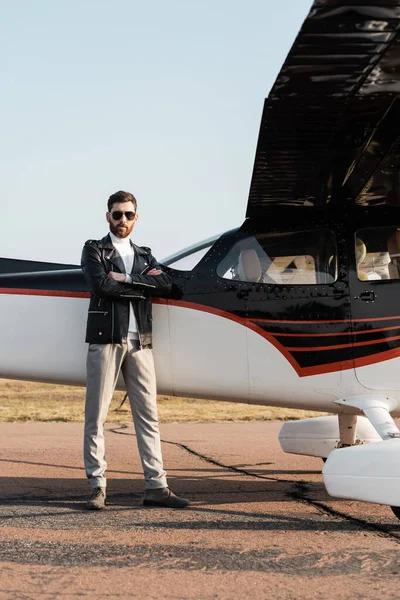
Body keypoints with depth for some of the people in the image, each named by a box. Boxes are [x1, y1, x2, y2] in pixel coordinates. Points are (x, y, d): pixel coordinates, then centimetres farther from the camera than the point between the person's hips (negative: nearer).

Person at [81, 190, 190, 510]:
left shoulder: (145, 255, 21)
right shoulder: (94, 250, 8)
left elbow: (165, 284, 1)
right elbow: (102, 285, -12)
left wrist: (126, 279, -7)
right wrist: (142, 283, -3)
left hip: (140, 342, 4)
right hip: (106, 339, -4)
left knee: (148, 415, 2)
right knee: (96, 416, -4)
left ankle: (156, 486, 4)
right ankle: (97, 486, 1)